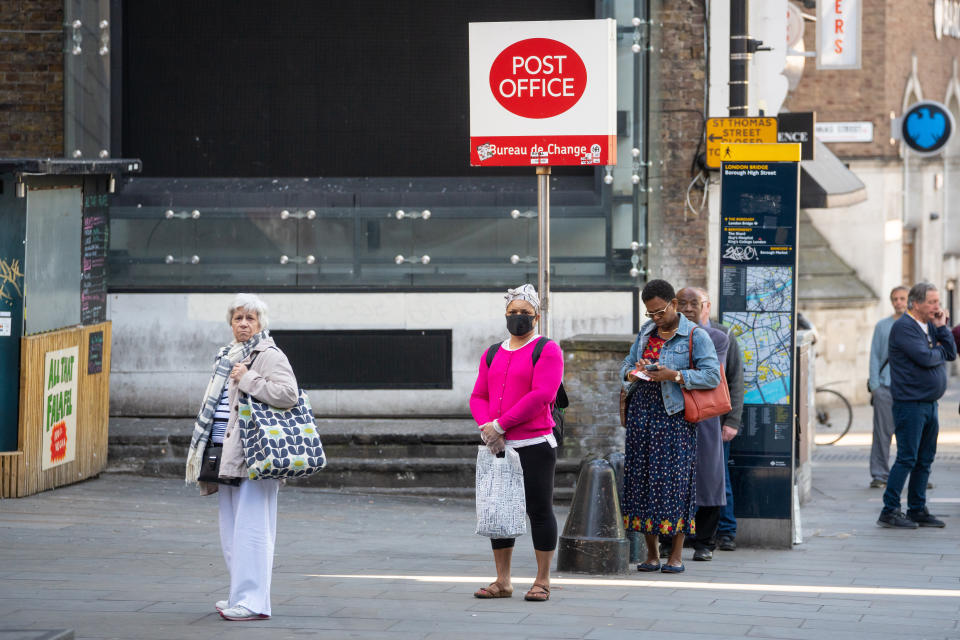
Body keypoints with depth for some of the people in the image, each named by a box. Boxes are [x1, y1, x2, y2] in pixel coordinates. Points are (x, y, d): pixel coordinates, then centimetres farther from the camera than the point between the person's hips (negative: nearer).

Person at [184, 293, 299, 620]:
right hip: (228, 456, 10)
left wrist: (247, 379, -18)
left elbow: (288, 394, -22)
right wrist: (201, 452, 28)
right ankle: (241, 594, 21)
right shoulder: (228, 356, 21)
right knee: (231, 530, 13)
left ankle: (253, 601, -12)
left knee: (251, 528, -11)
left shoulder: (268, 355, -6)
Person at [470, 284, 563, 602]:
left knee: (539, 510, -2)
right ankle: (502, 581, 14)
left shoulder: (547, 350, -4)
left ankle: (542, 581, 4)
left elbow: (541, 395, -15)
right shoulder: (492, 355, 16)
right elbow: (478, 396, 12)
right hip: (498, 446, 6)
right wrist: (486, 427, -9)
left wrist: (499, 425, -16)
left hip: (534, 445, -6)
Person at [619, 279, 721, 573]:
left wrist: (675, 375, -20)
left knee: (674, 481, -8)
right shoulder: (646, 332, 15)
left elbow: (712, 375, -10)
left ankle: (676, 555, -2)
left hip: (674, 416, -6)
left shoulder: (695, 336, -3)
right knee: (641, 479, 2)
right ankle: (651, 554, 9)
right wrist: (631, 373, -4)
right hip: (642, 412, 6)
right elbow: (626, 365, 20)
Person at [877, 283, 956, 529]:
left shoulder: (930, 326, 15)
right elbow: (925, 358, -22)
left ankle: (917, 509, 17)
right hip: (910, 404, -9)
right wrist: (939, 352, -2)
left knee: (925, 460, 10)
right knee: (907, 458, -9)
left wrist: (941, 327, 1)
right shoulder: (904, 327, -12)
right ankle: (889, 511, -5)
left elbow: (951, 353, 10)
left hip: (929, 403, 9)